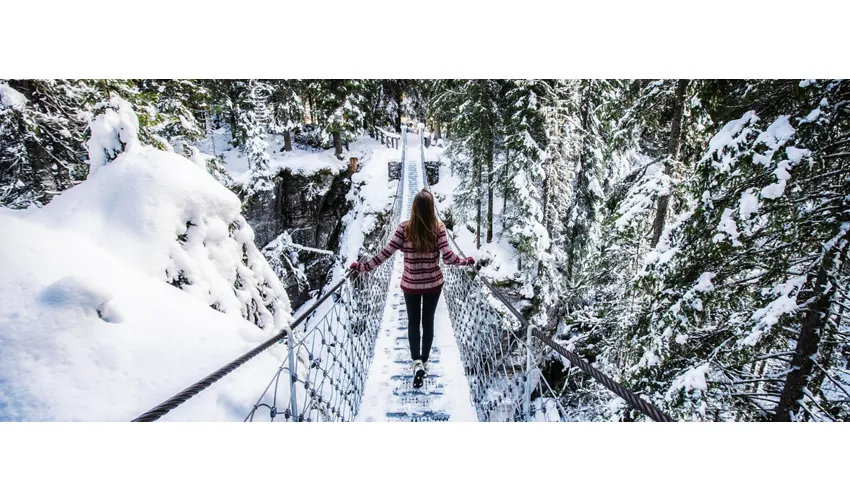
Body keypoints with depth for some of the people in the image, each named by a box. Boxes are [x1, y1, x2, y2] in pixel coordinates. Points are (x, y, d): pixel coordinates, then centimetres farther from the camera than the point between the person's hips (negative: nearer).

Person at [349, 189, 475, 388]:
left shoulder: (404, 228, -13)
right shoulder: (438, 228, -12)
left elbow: (386, 253, -15)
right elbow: (448, 257, -16)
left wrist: (362, 267, -7)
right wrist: (466, 261, 3)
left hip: (411, 284, -1)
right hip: (433, 283, 1)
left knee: (413, 322, 14)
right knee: (428, 321, 17)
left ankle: (417, 362, -2)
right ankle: (424, 361, 30)